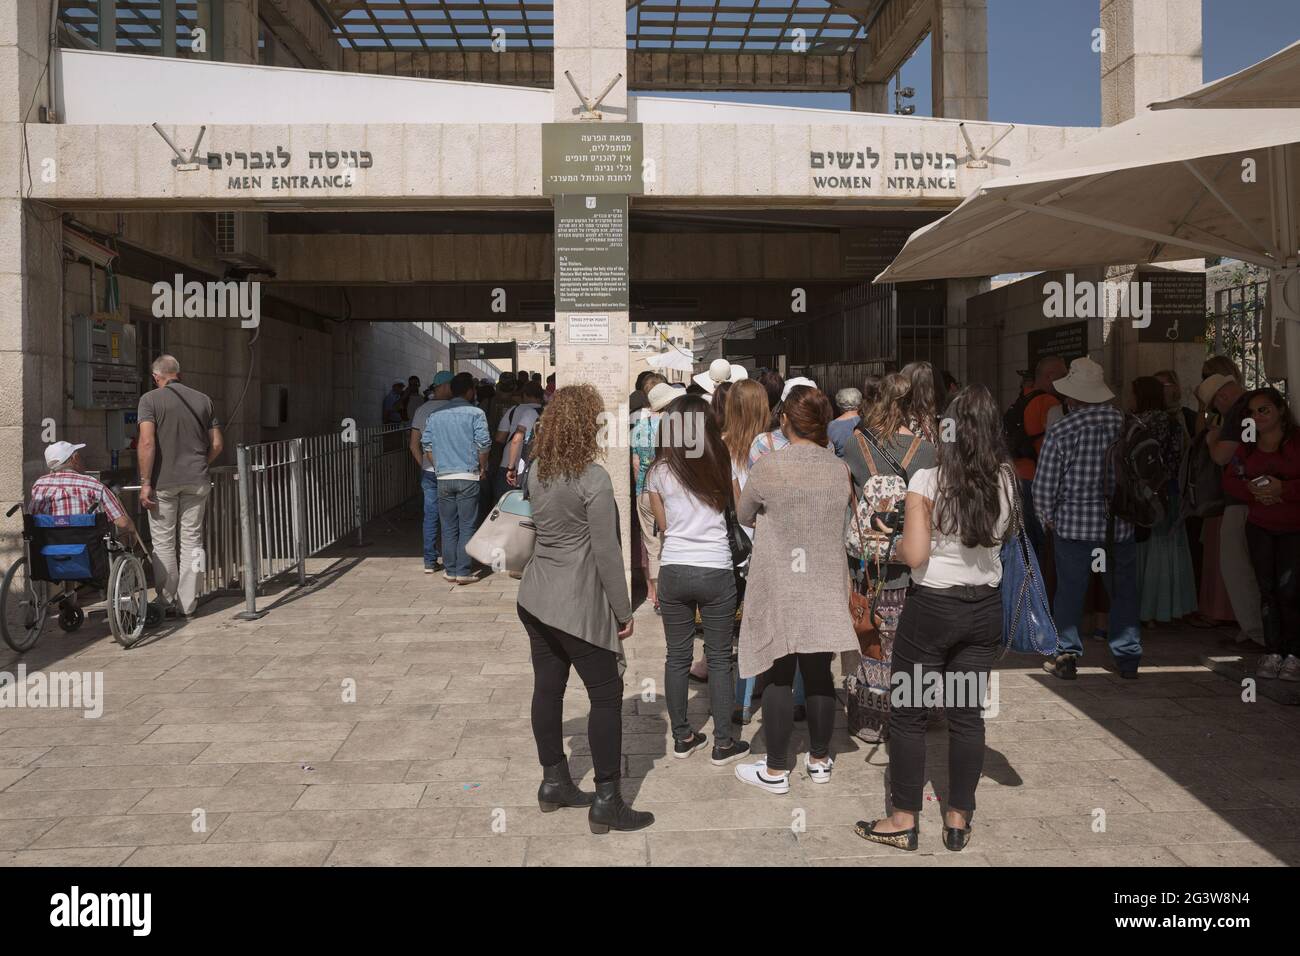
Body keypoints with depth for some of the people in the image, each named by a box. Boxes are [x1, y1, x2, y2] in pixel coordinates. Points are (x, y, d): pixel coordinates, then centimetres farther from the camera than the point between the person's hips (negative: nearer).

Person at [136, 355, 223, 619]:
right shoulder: (203, 399, 8)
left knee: (163, 542, 6)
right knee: (192, 541, 8)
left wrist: (145, 483, -10)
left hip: (163, 481, -3)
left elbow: (146, 443, -13)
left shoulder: (150, 399, -3)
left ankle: (166, 602, 12)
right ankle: (188, 603, 11)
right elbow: (217, 444, 8)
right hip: (196, 481, 3)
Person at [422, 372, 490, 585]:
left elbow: (427, 444, 9)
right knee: (466, 527, 1)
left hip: (443, 477, 4)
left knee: (448, 527, 10)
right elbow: (484, 444, -10)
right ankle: (463, 572, 1)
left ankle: (451, 571, 14)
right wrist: (482, 467, 4)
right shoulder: (475, 413, -4)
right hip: (467, 476, -4)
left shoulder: (435, 415, 10)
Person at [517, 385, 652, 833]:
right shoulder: (593, 479, -19)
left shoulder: (536, 472, 4)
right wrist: (624, 611, -10)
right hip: (578, 606, -8)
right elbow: (606, 552, -18)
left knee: (548, 688, 15)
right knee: (606, 696, 2)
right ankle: (606, 802, 7)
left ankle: (553, 782, 28)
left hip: (536, 598, 8)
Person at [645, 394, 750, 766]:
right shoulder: (722, 465, -5)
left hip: (673, 571, 1)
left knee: (677, 657, 12)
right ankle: (723, 743, 15)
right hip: (716, 571, -1)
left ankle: (682, 736, 22)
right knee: (719, 658, 9)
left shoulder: (658, 472, -3)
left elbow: (663, 523, 7)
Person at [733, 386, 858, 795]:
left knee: (779, 677, 4)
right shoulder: (839, 469, -3)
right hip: (825, 589, 4)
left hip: (779, 591, -4)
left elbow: (744, 516, 2)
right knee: (819, 673, 13)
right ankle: (819, 760, 26)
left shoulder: (768, 467, -13)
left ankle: (775, 770, 13)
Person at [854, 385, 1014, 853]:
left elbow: (915, 554, -18)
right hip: (986, 607, 4)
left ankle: (904, 820, 17)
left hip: (932, 607, -4)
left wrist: (896, 546, 2)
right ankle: (958, 819, 22)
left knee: (909, 713, 8)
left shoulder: (927, 480, -16)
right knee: (967, 713, 12)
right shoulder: (1006, 480, -3)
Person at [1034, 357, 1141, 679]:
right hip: (1121, 523, 3)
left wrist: (1048, 519, 8)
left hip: (1074, 524, -2)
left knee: (1070, 591, 9)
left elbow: (1044, 487, -9)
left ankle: (1067, 656, 13)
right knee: (1123, 592, 13)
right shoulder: (1128, 424, -3)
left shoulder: (1060, 432, -11)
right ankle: (1128, 658, 20)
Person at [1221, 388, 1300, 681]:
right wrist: (1253, 491, -11)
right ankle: (1272, 653, 8)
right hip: (1260, 527, 4)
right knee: (1267, 589, 3)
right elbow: (1229, 480, 6)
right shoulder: (1246, 446, 9)